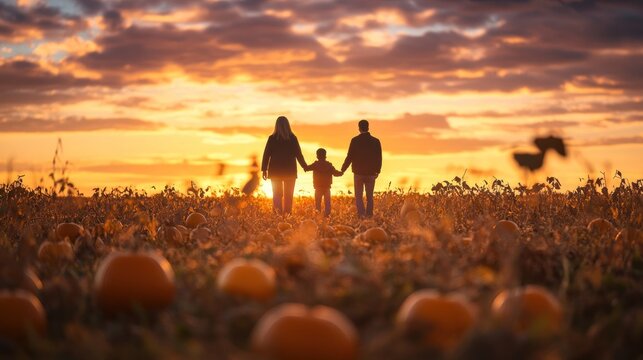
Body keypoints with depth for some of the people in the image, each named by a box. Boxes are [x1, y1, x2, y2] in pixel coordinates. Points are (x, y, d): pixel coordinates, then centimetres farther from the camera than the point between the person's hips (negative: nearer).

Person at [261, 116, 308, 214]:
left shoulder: (272, 138, -4)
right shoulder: (292, 138, -4)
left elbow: (266, 154, -4)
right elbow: (298, 154, -2)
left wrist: (264, 169, 3)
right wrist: (305, 166, 8)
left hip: (276, 171, 0)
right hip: (290, 170, 0)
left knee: (277, 195, 6)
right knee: (288, 195, 8)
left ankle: (278, 213, -7)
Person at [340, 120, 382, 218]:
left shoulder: (355, 140, -7)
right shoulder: (375, 141, 0)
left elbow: (349, 157, -5)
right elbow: (379, 158, 5)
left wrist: (343, 169, 5)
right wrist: (377, 171, 18)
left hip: (358, 173, -2)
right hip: (371, 173, 2)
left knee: (358, 196, 4)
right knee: (369, 196, 11)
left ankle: (361, 214, -13)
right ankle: (369, 215, 8)